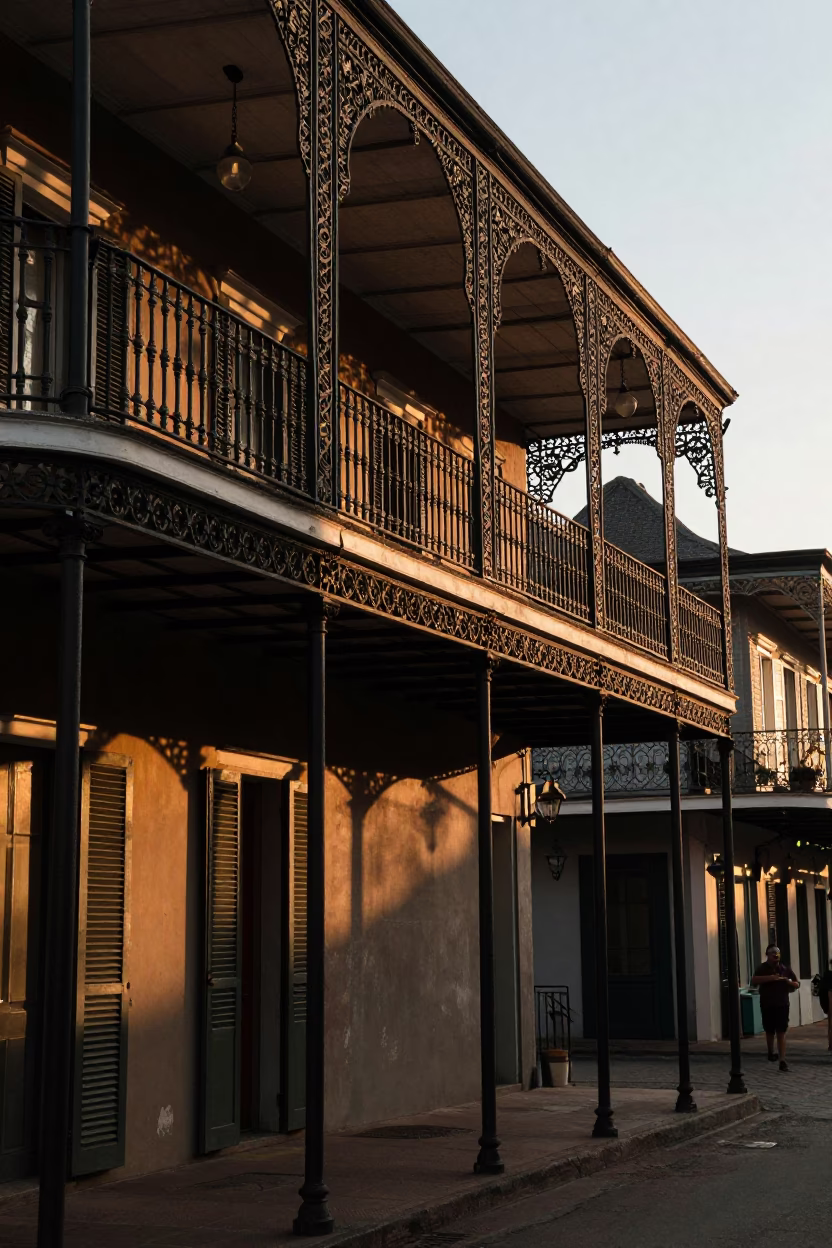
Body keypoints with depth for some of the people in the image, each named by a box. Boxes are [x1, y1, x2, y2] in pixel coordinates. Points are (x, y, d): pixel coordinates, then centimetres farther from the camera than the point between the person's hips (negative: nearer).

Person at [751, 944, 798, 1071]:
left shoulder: (785, 968, 8)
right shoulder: (762, 968, -1)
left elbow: (797, 984, 13)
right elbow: (754, 981, -19)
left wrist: (789, 982, -10)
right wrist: (770, 978, -29)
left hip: (782, 1004, 0)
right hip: (767, 1005, 0)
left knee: (781, 1033, -7)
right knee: (769, 1031, 14)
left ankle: (782, 1060, -12)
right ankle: (771, 1053, 38)